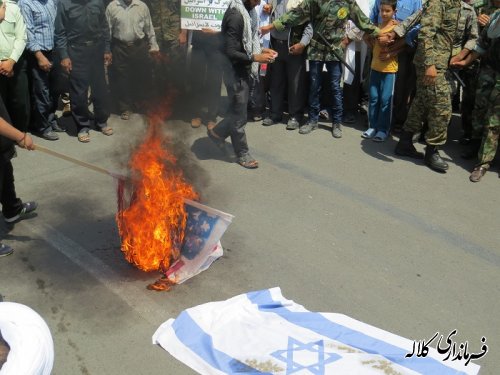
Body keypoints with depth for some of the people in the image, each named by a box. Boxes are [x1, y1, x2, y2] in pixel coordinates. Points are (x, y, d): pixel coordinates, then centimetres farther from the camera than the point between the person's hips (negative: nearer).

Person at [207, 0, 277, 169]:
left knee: (238, 111, 19)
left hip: (244, 70, 9)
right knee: (239, 115, 4)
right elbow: (230, 52, -24)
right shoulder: (235, 16, -23)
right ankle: (242, 153, 18)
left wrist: (261, 50, 3)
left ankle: (217, 132, 39)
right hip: (236, 72, -9)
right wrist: (256, 58, -24)